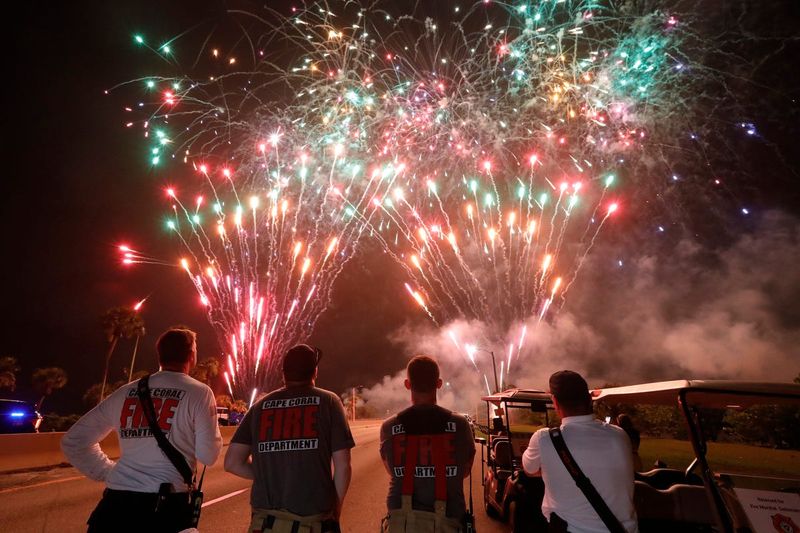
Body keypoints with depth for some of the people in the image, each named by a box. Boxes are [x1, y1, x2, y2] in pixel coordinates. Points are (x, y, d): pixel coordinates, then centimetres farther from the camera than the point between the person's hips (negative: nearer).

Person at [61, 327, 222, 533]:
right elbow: (207, 455, -6)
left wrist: (108, 472, 18)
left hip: (117, 502, 3)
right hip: (167, 505, -3)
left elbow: (73, 440, 15)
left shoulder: (126, 392, 7)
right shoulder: (199, 393, -7)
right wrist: (213, 429, 12)